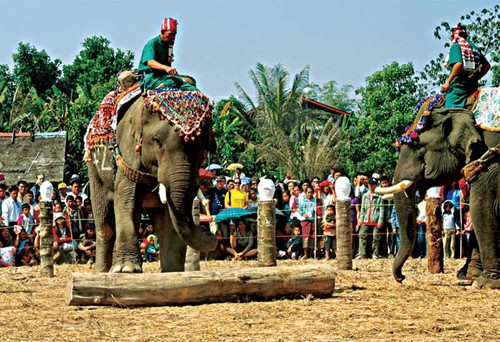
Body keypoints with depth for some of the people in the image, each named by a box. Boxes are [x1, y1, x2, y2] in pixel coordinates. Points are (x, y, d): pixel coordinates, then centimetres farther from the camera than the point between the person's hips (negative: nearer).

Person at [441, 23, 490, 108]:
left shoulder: (456, 45, -2)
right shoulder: (474, 47, 20)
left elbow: (458, 64, -19)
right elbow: (487, 66, 19)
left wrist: (448, 82, -15)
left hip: (459, 84, -8)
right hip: (472, 85, 8)